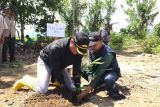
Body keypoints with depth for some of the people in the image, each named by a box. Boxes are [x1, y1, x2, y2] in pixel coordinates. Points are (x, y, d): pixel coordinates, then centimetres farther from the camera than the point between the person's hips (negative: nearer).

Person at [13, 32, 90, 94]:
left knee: (71, 87, 1)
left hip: (60, 65, 6)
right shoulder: (56, 48, -41)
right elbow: (56, 69, -31)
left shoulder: (79, 50, -23)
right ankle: (26, 80, 6)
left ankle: (53, 79, 23)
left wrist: (76, 87, -21)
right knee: (42, 90, -21)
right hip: (45, 62, -6)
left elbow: (76, 69, -18)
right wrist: (63, 83, -24)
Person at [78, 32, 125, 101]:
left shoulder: (108, 53, -33)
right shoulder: (91, 50, -12)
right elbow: (91, 66, -12)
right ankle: (98, 85, 3)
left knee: (108, 79, -42)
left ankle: (115, 92, -9)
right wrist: (90, 80, -28)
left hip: (111, 72, -6)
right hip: (98, 71, 7)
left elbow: (99, 72, -38)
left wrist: (88, 88, -41)